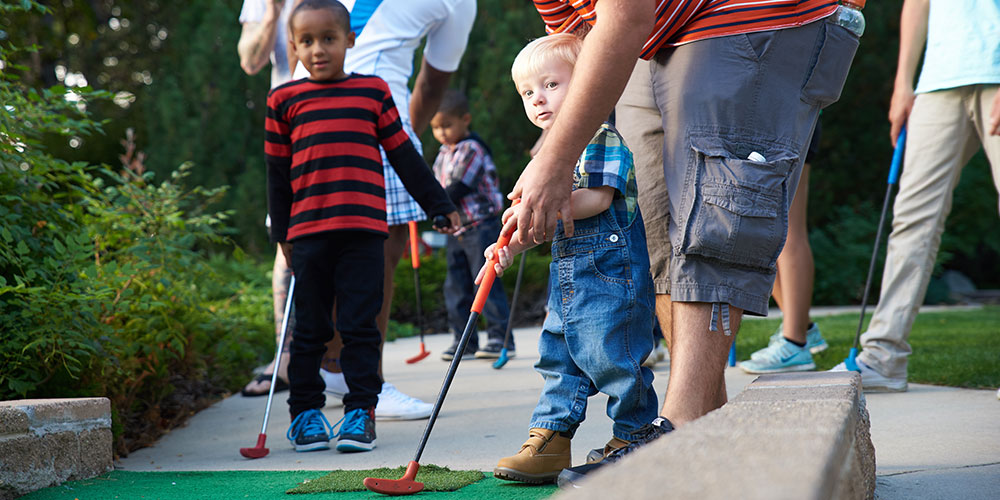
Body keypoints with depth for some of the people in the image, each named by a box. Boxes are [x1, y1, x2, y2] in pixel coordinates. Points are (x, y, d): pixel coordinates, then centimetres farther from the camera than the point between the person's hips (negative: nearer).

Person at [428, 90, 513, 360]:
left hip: (481, 224, -8)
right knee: (456, 285, 8)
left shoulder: (472, 150, -14)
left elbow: (459, 188, -20)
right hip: (455, 229, 8)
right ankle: (464, 339, 15)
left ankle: (500, 337, -1)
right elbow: (439, 187, 17)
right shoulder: (444, 153, 12)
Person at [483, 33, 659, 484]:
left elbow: (597, 199, -23)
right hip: (567, 274, 9)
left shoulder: (601, 138, -10)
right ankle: (549, 442, 12)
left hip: (609, 270, -9)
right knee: (558, 358, 8)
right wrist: (510, 246, 6)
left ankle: (633, 437, 11)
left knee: (612, 358, -4)